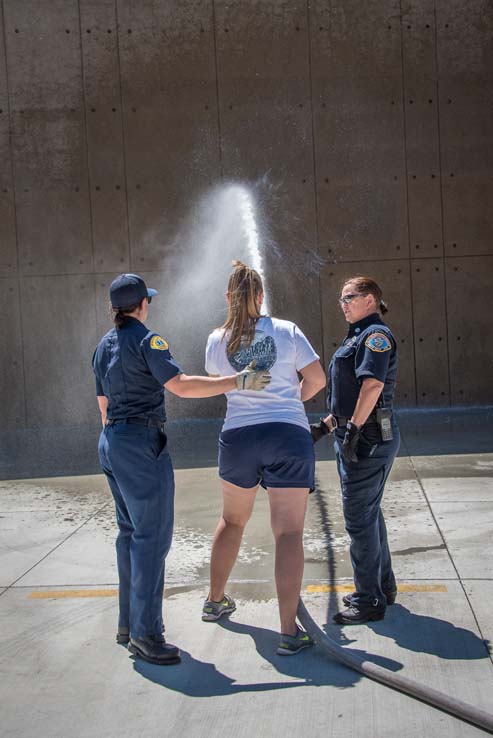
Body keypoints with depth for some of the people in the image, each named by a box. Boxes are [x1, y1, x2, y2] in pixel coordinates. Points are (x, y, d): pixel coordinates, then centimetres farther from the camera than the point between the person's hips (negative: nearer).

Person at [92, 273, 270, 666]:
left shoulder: (104, 346, 15)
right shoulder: (146, 339, -11)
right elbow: (181, 385, -23)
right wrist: (237, 381, -21)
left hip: (112, 441, 9)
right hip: (142, 441, -9)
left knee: (131, 531, 15)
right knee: (152, 534, -7)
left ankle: (128, 622, 22)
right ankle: (145, 633, -5)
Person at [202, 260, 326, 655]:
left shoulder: (217, 339, 4)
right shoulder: (287, 330, -2)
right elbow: (317, 379, 0)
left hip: (238, 435, 3)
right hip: (289, 434, -3)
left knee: (232, 520, 25)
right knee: (289, 533, -2)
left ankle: (216, 600, 39)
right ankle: (289, 632, -5)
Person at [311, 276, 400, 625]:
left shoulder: (376, 334, -11)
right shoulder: (359, 335, 20)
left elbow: (372, 385, -24)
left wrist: (353, 429, -25)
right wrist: (327, 424, 22)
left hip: (369, 438, -10)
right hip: (361, 438, 10)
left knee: (359, 516, -5)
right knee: (369, 512, 17)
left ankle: (369, 601, 5)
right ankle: (383, 587, 29)